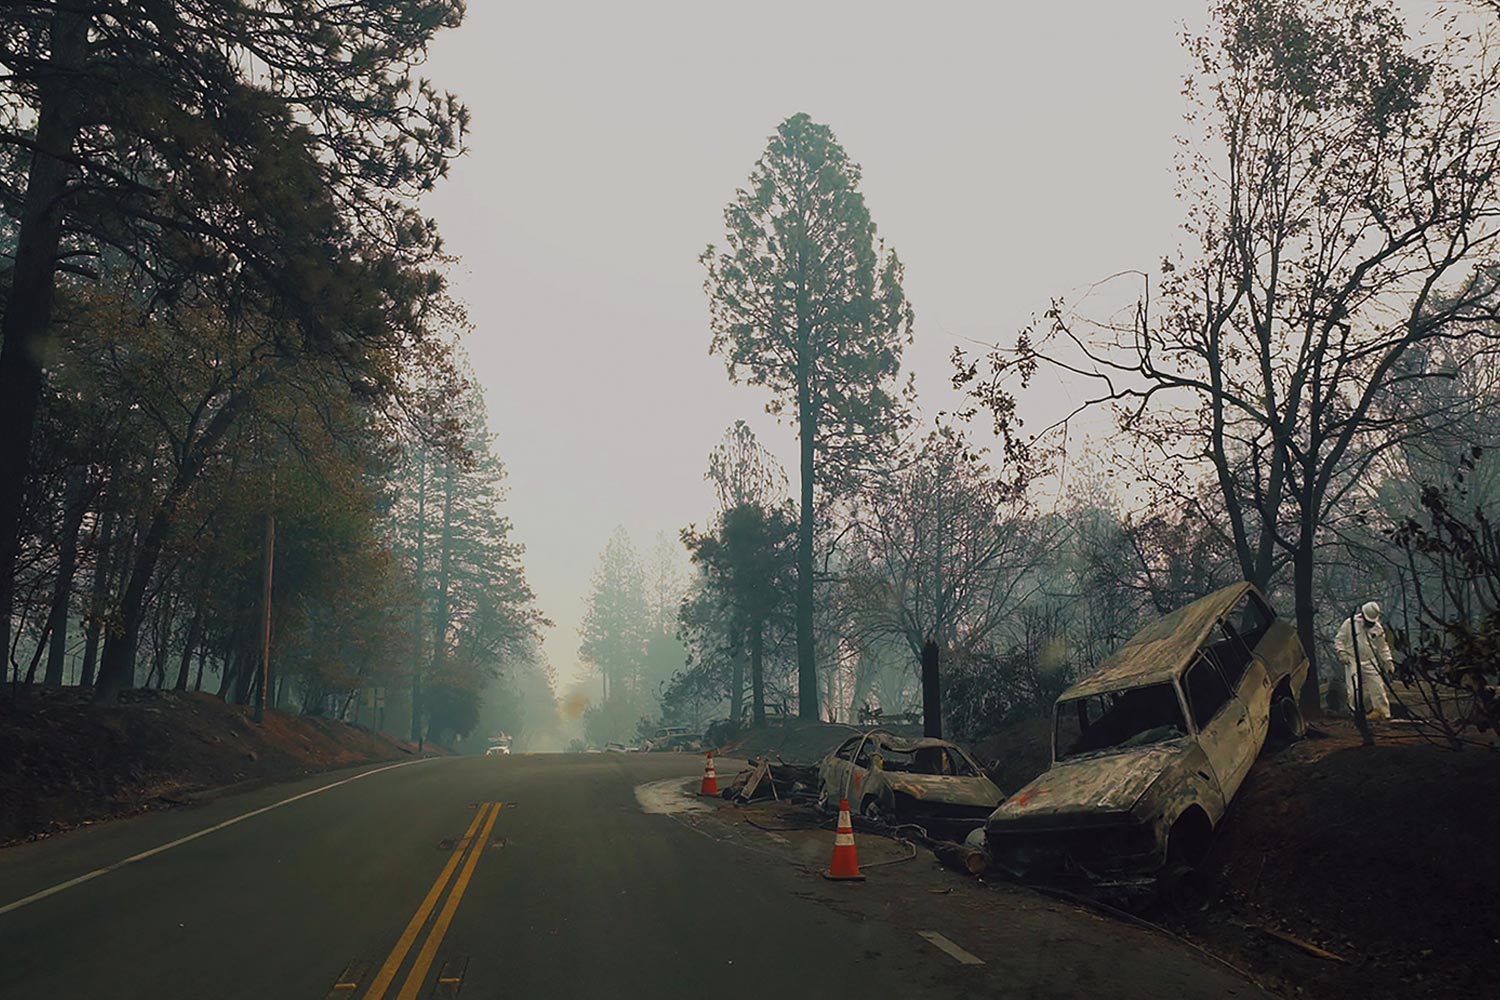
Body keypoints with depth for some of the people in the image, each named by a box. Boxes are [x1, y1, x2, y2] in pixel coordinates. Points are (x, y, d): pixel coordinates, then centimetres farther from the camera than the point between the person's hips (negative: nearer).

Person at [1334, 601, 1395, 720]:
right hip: (1353, 662, -3)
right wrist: (1342, 653, -13)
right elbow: (1339, 639, -1)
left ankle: (1384, 713, 9)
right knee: (1354, 690, -6)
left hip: (1370, 663, 3)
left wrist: (1388, 662, 6)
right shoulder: (1350, 623, -7)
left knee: (1377, 687, -1)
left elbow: (1382, 647, 12)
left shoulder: (1377, 628, 3)